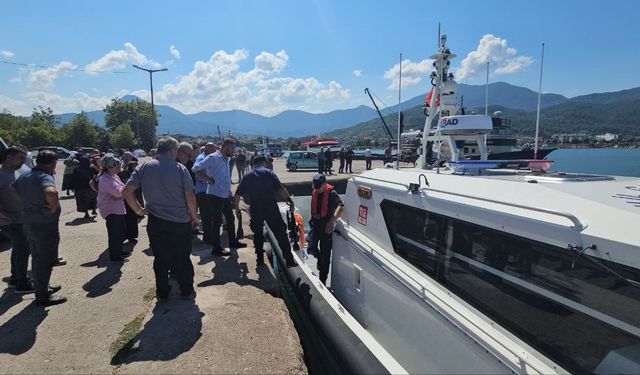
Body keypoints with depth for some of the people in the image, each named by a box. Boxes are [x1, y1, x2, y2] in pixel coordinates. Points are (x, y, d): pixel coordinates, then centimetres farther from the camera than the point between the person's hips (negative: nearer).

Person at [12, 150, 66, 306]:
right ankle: (43, 296, 13)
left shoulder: (25, 176, 7)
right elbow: (51, 193, -42)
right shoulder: (46, 177, -22)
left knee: (37, 258, 21)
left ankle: (41, 287, 35)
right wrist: (55, 207, -24)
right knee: (45, 261, 3)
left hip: (29, 223, 9)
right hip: (45, 225, -9)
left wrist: (27, 202, 14)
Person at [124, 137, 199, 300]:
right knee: (183, 258, 12)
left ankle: (162, 292, 25)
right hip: (180, 221, -2)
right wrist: (195, 216, 2)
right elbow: (190, 197, -11)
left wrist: (139, 210, 7)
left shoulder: (144, 168, -2)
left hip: (156, 222, 2)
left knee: (160, 258, 14)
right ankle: (187, 291, 24)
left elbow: (127, 191, -6)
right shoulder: (180, 168, -9)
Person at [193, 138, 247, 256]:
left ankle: (233, 242, 31)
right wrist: (209, 179, -17)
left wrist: (230, 193, 16)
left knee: (230, 218, 16)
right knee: (217, 221, -1)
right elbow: (196, 169, -18)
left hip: (225, 196, 8)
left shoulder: (226, 159, 13)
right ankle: (216, 248, 9)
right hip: (215, 195, -8)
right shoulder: (213, 158, -13)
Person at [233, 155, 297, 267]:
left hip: (255, 209, 3)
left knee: (257, 233, 20)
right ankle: (289, 259, 4)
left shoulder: (247, 176, 13)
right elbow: (280, 189, -8)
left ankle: (260, 259, 21)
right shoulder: (268, 172, 4)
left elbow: (237, 195, 12)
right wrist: (290, 200, -2)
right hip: (271, 207, -3)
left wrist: (237, 207, 26)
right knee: (280, 233, 4)